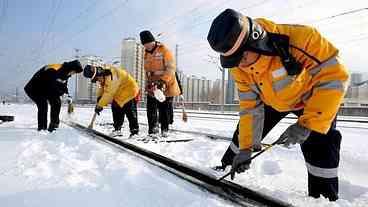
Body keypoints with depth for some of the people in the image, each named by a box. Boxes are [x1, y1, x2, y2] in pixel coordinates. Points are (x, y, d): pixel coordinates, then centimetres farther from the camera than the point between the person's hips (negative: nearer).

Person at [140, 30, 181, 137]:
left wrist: (163, 81, -24)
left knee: (165, 110, 0)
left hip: (166, 86, -5)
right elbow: (147, 70, 16)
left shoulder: (164, 50, -9)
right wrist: (149, 81, 1)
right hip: (152, 86, 6)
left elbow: (171, 68, -15)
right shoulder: (146, 54, 12)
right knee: (151, 109, 1)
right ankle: (152, 128, 12)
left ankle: (164, 130, 12)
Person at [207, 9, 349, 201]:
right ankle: (225, 168, 30)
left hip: (313, 96, -3)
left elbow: (334, 76, -34)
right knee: (244, 131, 6)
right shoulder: (239, 68, -24)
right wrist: (246, 147, -16)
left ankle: (324, 196, 7)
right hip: (273, 100, 4)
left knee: (319, 145, -17)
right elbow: (250, 106, -16)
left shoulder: (299, 38, -41)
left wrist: (306, 124, -39)